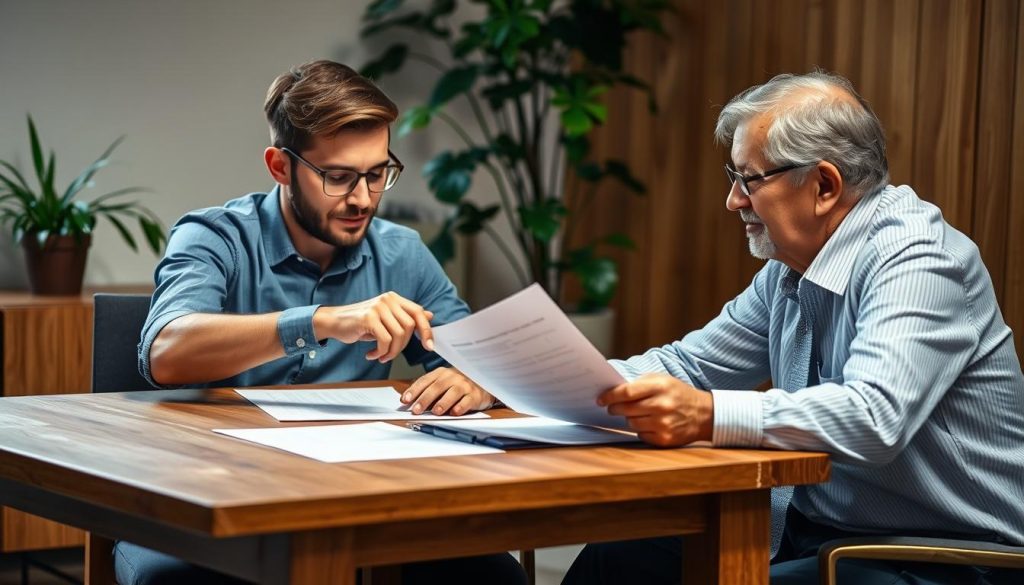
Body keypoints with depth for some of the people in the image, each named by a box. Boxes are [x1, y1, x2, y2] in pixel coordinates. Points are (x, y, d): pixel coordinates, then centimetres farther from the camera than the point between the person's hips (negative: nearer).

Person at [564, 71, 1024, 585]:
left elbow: (874, 418, -33)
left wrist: (708, 415, -41)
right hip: (808, 529, 9)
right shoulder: (790, 268, 10)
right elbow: (689, 364, 16)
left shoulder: (917, 260, -18)